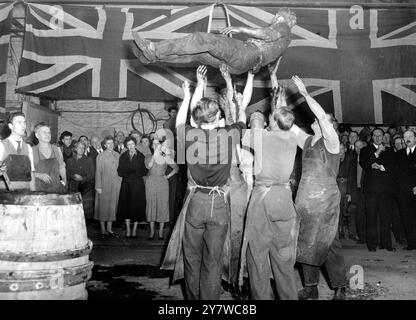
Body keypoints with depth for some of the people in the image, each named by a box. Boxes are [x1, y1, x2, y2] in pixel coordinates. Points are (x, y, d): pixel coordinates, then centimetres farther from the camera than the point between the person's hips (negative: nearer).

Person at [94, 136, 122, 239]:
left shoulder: (117, 155, 9)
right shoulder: (100, 156, 1)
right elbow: (98, 172, -2)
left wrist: (120, 182, 5)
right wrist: (98, 186, -7)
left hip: (116, 185, 3)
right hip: (104, 185, -3)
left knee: (113, 206, 7)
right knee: (103, 206, 1)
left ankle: (109, 229, 17)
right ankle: (103, 230, 11)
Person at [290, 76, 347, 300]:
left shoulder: (331, 142, -5)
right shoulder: (306, 141, 13)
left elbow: (322, 115, -20)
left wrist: (304, 92, -15)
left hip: (325, 200, -6)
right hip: (304, 200, 6)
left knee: (328, 244, -1)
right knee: (306, 244, 9)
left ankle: (340, 288, 14)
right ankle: (311, 287, 20)